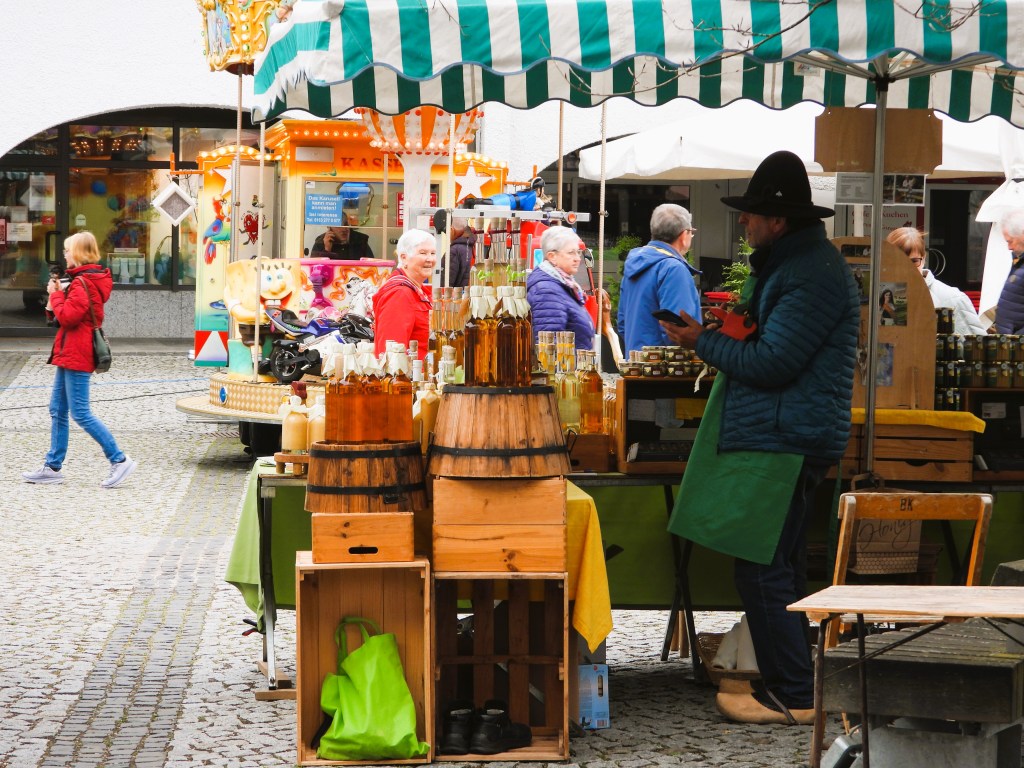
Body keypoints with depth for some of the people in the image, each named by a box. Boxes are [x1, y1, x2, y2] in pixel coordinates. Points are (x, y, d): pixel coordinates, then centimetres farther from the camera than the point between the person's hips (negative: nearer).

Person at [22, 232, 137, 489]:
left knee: (81, 414, -9)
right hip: (70, 355, 11)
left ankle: (119, 460, -6)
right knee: (57, 411, 12)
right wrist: (59, 293, 4)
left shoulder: (82, 283, -17)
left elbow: (68, 316, -23)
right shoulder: (88, 279, 16)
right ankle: (52, 467, 17)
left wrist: (55, 294, -9)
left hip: (76, 357, -11)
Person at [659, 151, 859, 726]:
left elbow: (770, 363, -21)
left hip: (783, 443, -11)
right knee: (781, 568, 15)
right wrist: (722, 335, 10)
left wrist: (703, 343, -10)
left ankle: (793, 697, -4)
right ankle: (791, 684, 23)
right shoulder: (794, 263, 18)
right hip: (781, 439, 11)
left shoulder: (814, 276, -17)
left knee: (763, 570, -9)